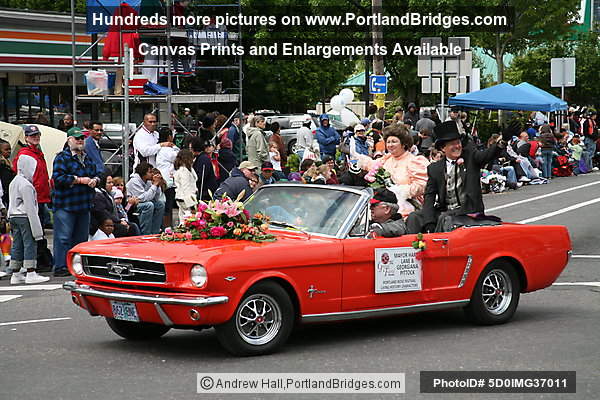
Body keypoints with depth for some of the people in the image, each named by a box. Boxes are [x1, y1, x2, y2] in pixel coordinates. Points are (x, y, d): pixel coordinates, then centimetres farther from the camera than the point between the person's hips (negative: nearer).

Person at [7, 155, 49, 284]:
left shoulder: (13, 183, 14)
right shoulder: (26, 185, -15)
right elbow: (30, 207, -17)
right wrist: (35, 227, -16)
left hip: (13, 216, 9)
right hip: (24, 217, -9)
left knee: (16, 245, 10)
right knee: (29, 244, -6)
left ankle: (16, 274, 12)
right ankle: (30, 273, -9)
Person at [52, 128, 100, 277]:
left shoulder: (87, 158, 19)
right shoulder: (62, 158, -6)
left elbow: (95, 174, 27)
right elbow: (58, 178, -17)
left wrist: (94, 180, 2)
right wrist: (79, 180, -16)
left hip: (84, 205, 8)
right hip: (65, 205, -8)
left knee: (81, 237, 12)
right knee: (63, 237, -8)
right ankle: (60, 267, -7)